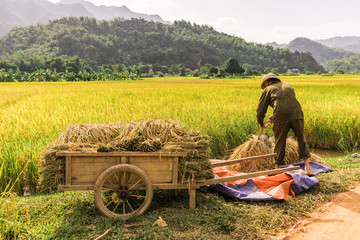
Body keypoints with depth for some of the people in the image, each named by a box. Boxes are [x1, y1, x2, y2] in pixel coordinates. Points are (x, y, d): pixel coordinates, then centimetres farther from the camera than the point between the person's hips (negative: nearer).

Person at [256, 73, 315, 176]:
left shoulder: (267, 90, 19)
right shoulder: (287, 85, 31)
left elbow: (260, 111, 15)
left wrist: (261, 125, 31)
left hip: (281, 117, -3)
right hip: (296, 113, 3)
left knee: (279, 144, 8)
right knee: (301, 139, 11)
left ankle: (277, 170, 17)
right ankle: (307, 168, 7)